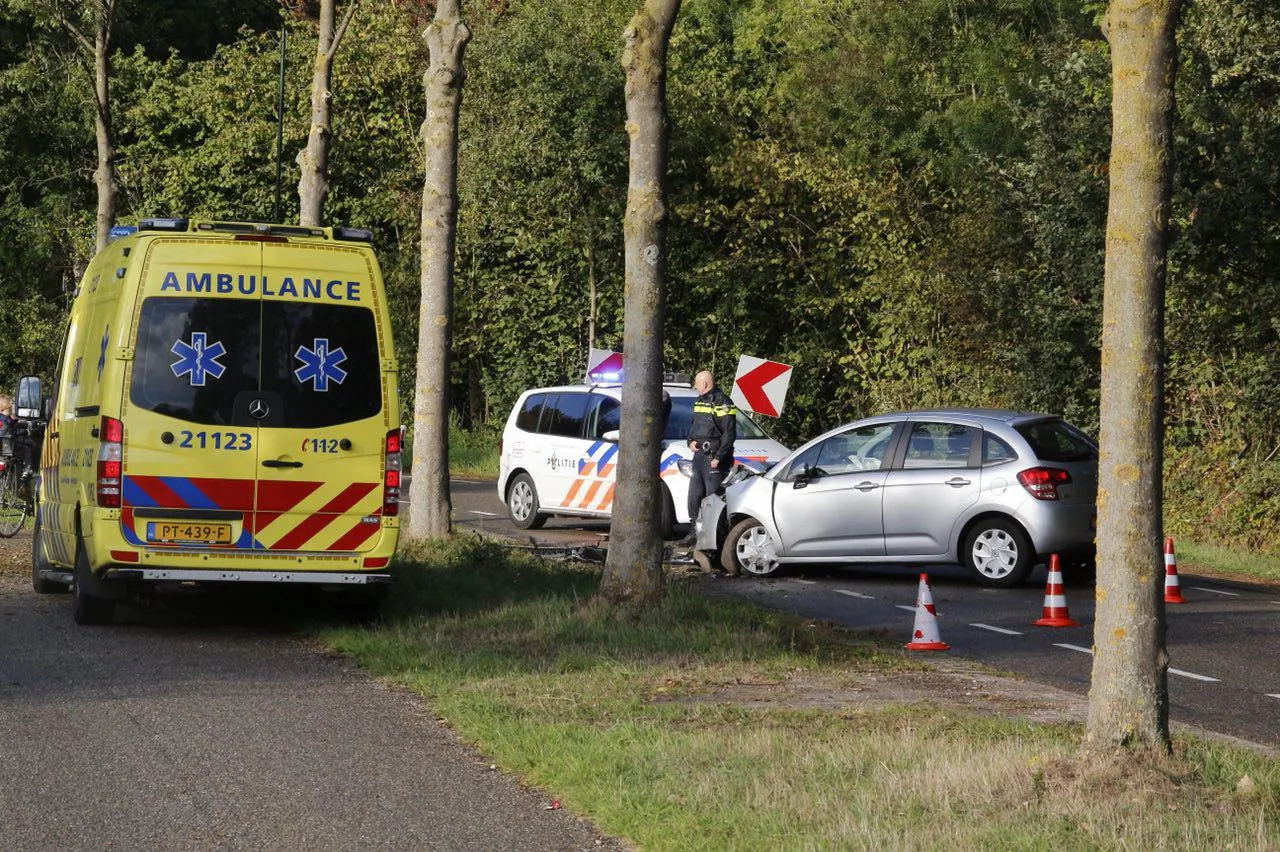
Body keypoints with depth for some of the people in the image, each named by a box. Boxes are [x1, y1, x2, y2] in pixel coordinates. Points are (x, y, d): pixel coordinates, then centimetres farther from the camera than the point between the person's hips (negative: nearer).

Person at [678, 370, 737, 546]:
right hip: (699, 454, 9)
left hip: (714, 457, -9)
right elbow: (693, 424, 29)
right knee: (694, 497, 11)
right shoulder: (699, 401, 18)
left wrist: (718, 457, -19)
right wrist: (691, 441, 7)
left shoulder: (722, 403, -10)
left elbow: (729, 433, -14)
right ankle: (694, 533, 19)